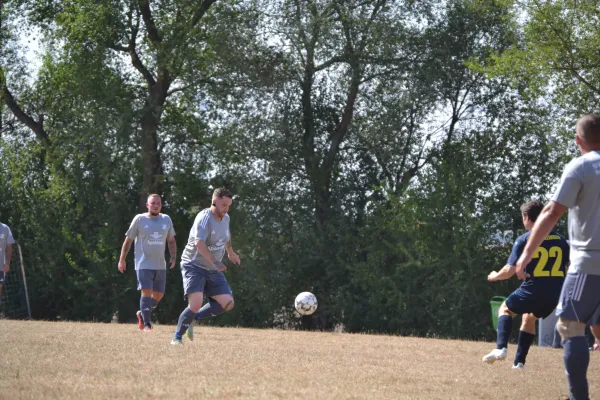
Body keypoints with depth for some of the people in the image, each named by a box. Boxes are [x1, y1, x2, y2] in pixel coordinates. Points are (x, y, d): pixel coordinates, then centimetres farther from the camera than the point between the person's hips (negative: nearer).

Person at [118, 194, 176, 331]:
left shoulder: (166, 220, 7)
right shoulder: (139, 219, -4)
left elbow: (171, 241, 19)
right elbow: (128, 240, 3)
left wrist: (173, 258, 7)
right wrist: (122, 260, 3)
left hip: (160, 265, 5)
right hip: (144, 264, -5)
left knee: (159, 294, 11)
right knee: (147, 292, -15)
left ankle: (142, 314, 34)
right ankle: (146, 324, -10)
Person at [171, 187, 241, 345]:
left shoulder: (225, 218, 5)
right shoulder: (204, 218, -21)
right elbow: (199, 243, -37)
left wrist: (230, 252, 40)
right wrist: (214, 262, -47)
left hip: (213, 270, 8)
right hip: (194, 266, -8)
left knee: (228, 303, -5)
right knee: (196, 304, -23)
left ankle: (193, 318, 10)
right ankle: (177, 337, -4)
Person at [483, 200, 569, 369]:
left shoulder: (524, 240, -4)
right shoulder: (560, 240, 10)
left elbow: (510, 270, -7)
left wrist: (495, 276, 13)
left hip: (533, 290, -5)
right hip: (555, 292, 5)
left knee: (505, 309, 21)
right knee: (529, 318, 30)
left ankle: (500, 348, -2)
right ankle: (519, 362, 25)